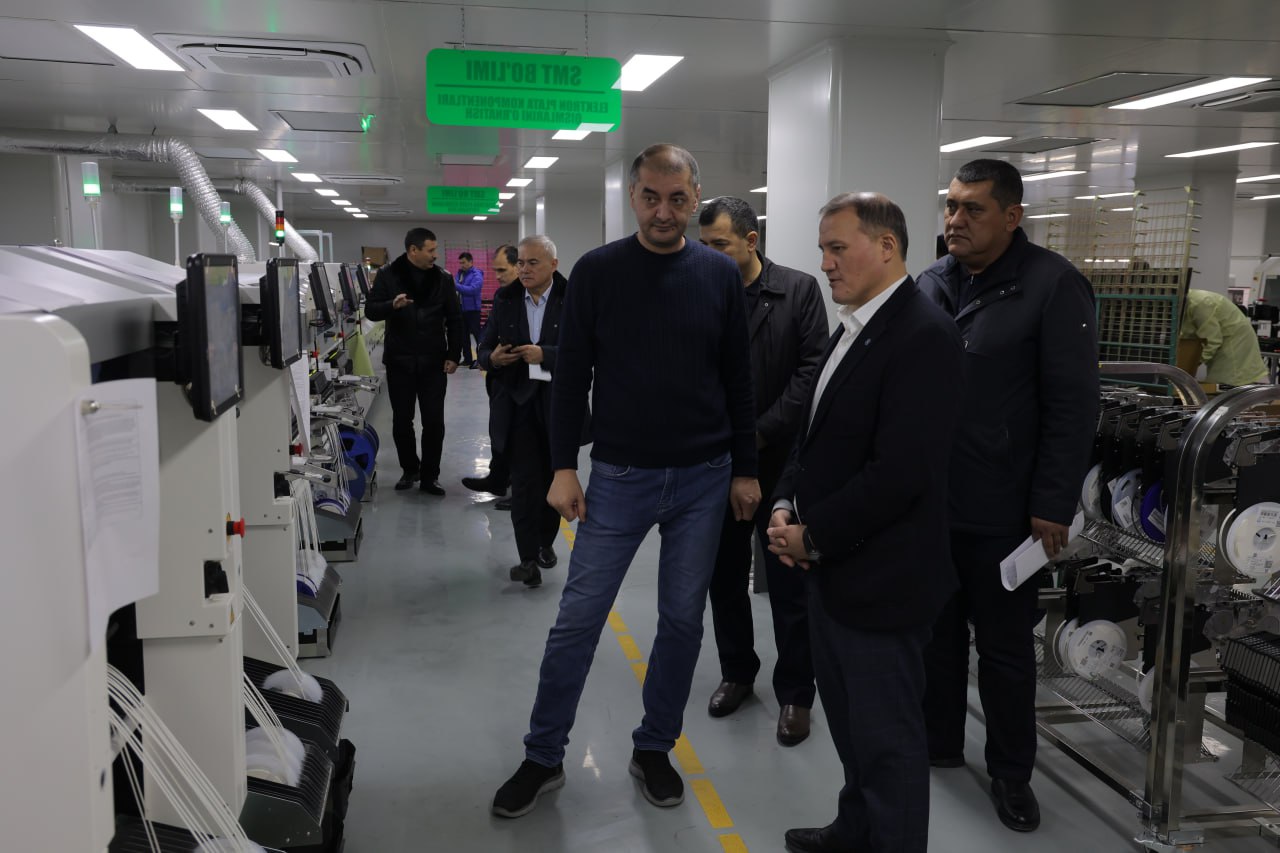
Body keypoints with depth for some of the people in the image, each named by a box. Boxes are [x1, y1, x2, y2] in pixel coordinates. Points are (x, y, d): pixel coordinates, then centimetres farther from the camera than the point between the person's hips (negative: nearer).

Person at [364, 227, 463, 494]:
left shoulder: (443, 278, 3)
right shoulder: (388, 275, -1)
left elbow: (454, 319, 5)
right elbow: (371, 310, -3)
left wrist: (453, 355, -1)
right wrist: (392, 305, -24)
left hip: (434, 362, 0)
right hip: (399, 361, 0)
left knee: (434, 421, 0)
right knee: (402, 420, 8)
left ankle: (430, 475, 11)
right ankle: (409, 469, 25)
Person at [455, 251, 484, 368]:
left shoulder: (477, 275, -10)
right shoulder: (460, 273, 12)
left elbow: (473, 289, -24)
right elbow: (459, 289, 15)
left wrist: (456, 285, -27)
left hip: (473, 310, -8)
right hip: (461, 309, 8)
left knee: (477, 334, -6)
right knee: (464, 335, 12)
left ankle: (480, 359, -3)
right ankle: (468, 359, 21)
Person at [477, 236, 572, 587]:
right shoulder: (505, 299, 5)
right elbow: (485, 349, 9)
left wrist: (544, 355, -24)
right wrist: (492, 358, -14)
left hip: (559, 402, -1)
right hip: (519, 402, 1)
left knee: (555, 477, 13)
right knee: (524, 479, -3)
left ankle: (546, 541, 35)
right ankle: (529, 559, 2)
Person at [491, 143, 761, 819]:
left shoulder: (719, 275, 1)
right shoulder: (597, 271, -3)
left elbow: (738, 379, 5)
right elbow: (570, 376, -1)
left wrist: (744, 470, 5)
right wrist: (563, 467, -5)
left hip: (703, 478, 2)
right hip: (620, 476, -1)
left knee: (682, 619, 10)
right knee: (577, 619, 3)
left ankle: (654, 748, 28)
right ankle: (543, 757, 20)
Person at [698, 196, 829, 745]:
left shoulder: (799, 290, -4)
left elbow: (812, 370, -9)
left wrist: (761, 432, -13)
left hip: (780, 458, -3)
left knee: (790, 585, 5)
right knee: (724, 575, 14)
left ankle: (795, 694, 19)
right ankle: (736, 671, 33)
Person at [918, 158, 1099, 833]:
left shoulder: (1053, 286, -10)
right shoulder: (930, 285, 7)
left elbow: (1073, 406, -12)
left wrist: (1053, 507, -14)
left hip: (1002, 513, -5)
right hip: (927, 502, 5)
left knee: (1004, 645, 9)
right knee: (936, 631, 17)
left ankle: (1010, 771, 27)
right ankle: (938, 741, 36)